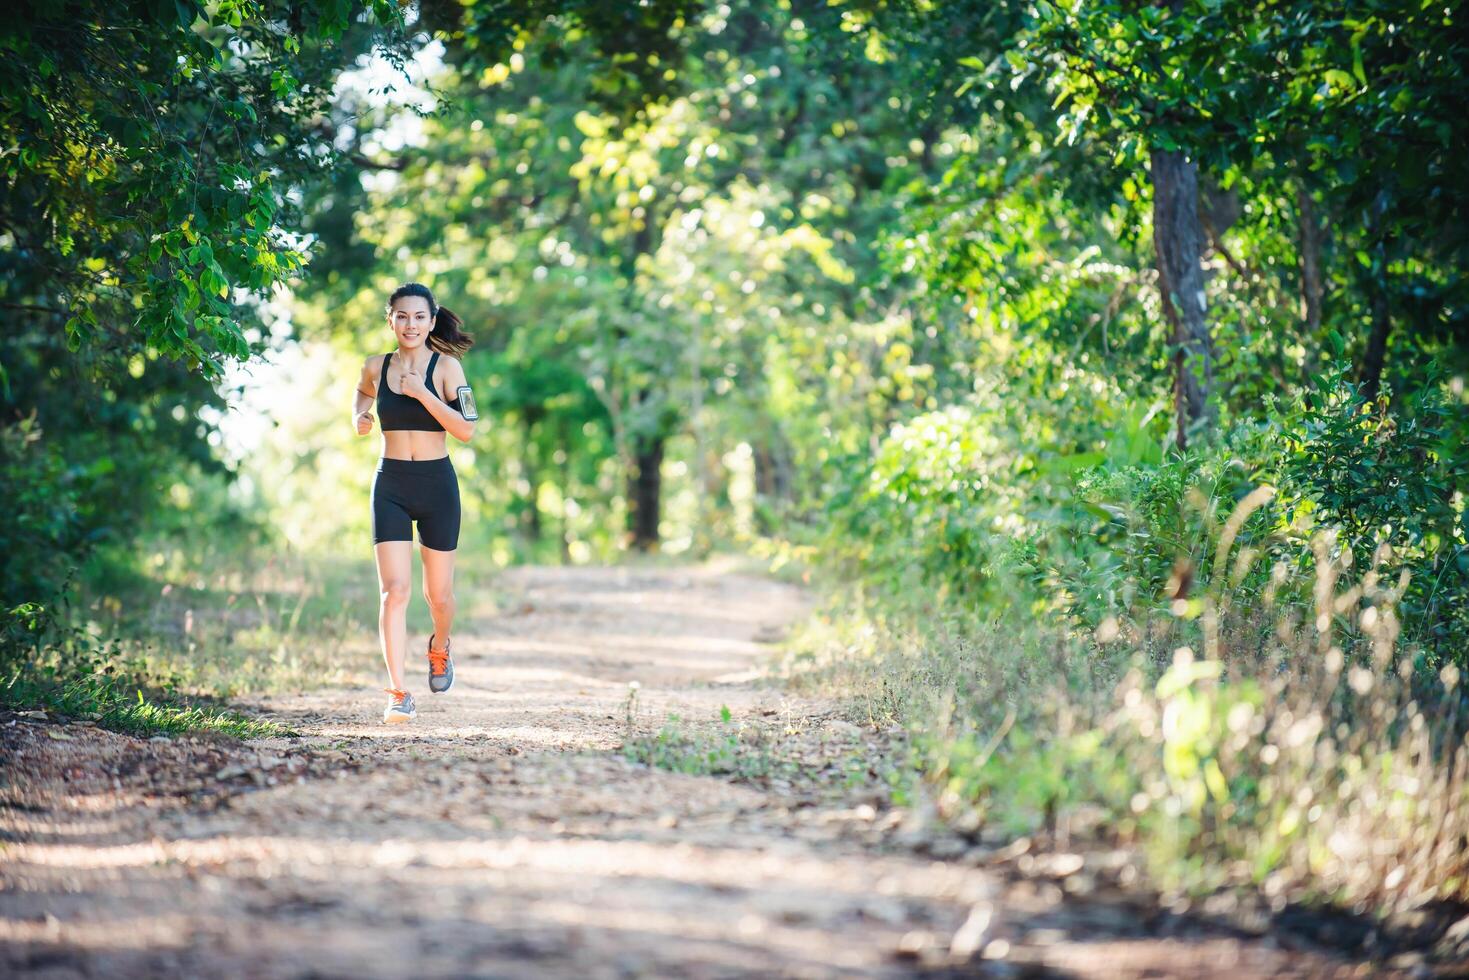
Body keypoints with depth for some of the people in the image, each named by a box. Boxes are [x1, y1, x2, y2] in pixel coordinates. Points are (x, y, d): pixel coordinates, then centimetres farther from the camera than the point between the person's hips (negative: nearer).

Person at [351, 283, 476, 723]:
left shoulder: (446, 367, -6)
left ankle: (439, 648, 45)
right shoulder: (376, 367, 3)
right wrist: (359, 416, 6)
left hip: (437, 485, -1)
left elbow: (466, 429, -14)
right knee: (394, 590, -12)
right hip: (390, 485, 1)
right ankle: (399, 694, -13)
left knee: (438, 592, 11)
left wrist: (422, 393, -21)